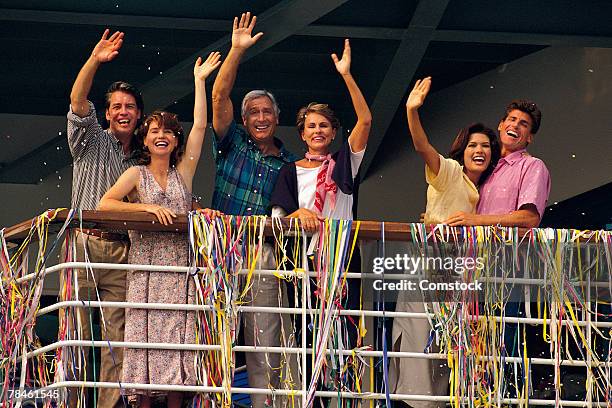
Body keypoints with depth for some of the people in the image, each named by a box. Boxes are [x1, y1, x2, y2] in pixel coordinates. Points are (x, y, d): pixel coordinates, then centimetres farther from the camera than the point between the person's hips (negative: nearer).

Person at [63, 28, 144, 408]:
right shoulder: (92, 141, 9)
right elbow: (78, 103, -8)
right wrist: (94, 61, -22)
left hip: (121, 250, 3)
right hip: (84, 244, -3)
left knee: (117, 336, -4)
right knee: (76, 330, -7)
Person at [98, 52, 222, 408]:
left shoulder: (183, 172, 13)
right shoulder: (137, 174, 8)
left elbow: (200, 126, 10)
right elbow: (105, 203, -5)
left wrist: (200, 81, 11)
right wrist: (148, 207, -13)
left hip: (181, 267, 2)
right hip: (146, 266, -2)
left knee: (179, 336, -5)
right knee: (147, 335, -8)